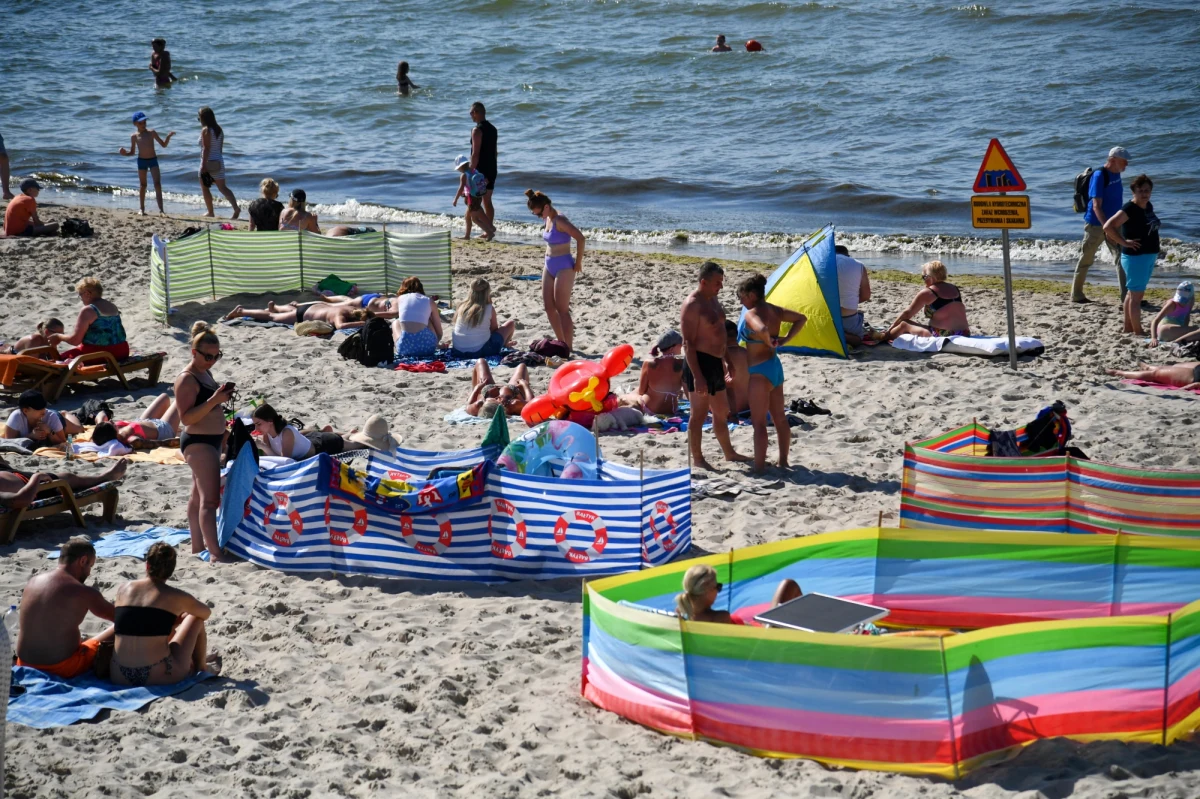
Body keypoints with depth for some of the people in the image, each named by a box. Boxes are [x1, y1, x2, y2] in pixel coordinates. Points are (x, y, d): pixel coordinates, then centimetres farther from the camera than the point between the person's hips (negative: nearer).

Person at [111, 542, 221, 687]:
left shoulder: (123, 589, 7)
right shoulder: (175, 596, -1)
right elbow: (206, 613, 20)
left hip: (119, 677, 4)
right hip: (160, 677, -4)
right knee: (196, 618, 19)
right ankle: (201, 667, 37)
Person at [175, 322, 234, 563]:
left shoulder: (205, 373, 12)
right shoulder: (187, 379, -18)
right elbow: (186, 417, -25)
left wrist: (222, 396, 11)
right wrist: (214, 400, -32)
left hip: (212, 440, 10)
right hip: (197, 442, -10)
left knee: (198, 496, 18)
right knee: (210, 500, -14)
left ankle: (198, 545, 27)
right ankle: (215, 553, -18)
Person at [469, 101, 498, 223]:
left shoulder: (477, 130, -15)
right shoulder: (492, 128, 11)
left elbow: (475, 154, -19)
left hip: (480, 171, -8)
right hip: (492, 170, 8)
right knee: (487, 201, 14)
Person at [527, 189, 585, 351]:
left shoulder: (559, 221, -18)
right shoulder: (548, 219, 8)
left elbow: (580, 238, -25)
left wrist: (578, 262, -17)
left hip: (563, 267, -9)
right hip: (549, 266, 9)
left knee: (562, 309, -6)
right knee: (549, 307, 11)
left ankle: (569, 348, -1)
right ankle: (561, 342, 22)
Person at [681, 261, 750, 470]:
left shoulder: (712, 299, 13)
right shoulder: (692, 305, -16)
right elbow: (688, 343, -20)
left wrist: (723, 362, 23)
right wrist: (697, 376, -25)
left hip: (715, 362, 10)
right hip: (699, 362, -10)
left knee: (721, 412, 20)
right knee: (699, 414, -3)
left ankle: (729, 453, 32)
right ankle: (697, 459, 5)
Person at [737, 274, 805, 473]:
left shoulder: (751, 314, -19)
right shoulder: (775, 311, 6)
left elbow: (762, 329, -40)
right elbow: (801, 318, 17)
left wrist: (769, 343, -20)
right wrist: (784, 340, 10)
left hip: (760, 371, -9)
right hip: (775, 366, 9)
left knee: (759, 423, -4)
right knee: (780, 418, 16)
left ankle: (759, 467, -3)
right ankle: (783, 461, 24)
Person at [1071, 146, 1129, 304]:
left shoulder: (1116, 174, 4)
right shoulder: (1099, 176, -20)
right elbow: (1096, 206, -25)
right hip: (1096, 225, -7)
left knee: (1122, 259, -3)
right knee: (1086, 260, 7)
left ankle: (1126, 297, -5)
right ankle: (1076, 294, 20)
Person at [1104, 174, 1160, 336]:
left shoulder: (1149, 207, 8)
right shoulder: (1129, 209, -18)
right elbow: (1108, 227, -27)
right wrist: (1124, 242, -21)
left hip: (1149, 256, 9)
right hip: (1135, 257, -9)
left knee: (1132, 293, 17)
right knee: (1136, 295, -3)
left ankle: (1128, 327, 26)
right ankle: (1138, 332, 2)